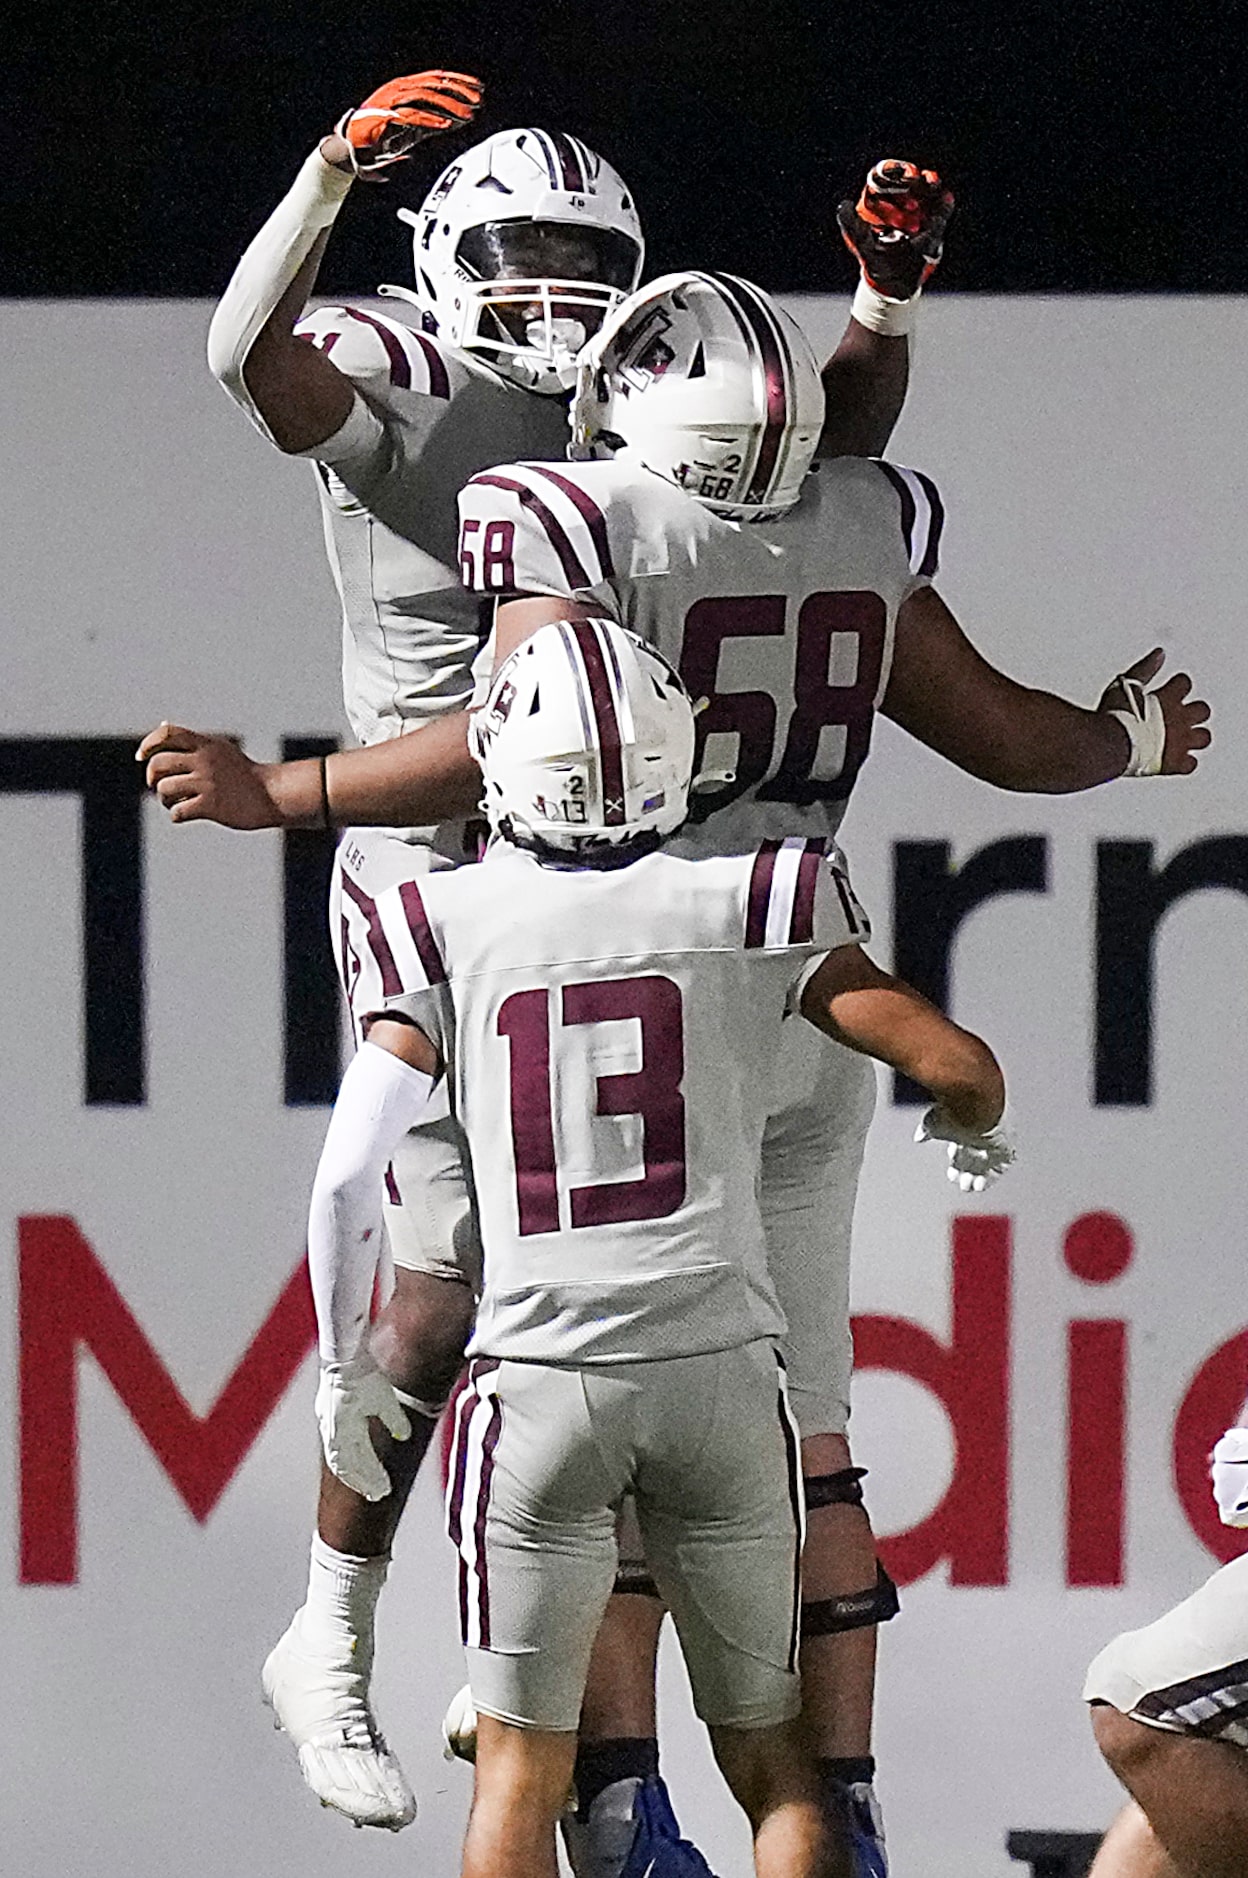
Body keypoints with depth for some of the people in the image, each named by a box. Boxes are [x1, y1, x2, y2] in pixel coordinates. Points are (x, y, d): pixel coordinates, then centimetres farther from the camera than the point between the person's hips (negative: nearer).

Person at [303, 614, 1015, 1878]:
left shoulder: (453, 925, 3)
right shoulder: (748, 907, 2)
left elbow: (350, 1171, -2)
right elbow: (956, 1066, 0)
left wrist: (345, 1368, 12)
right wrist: (975, 1129, 24)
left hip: (537, 1380, 0)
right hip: (716, 1361, 0)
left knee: (520, 1771, 8)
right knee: (770, 1755, 12)